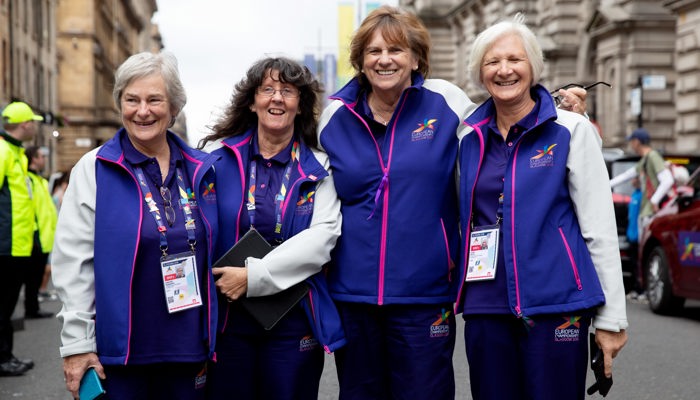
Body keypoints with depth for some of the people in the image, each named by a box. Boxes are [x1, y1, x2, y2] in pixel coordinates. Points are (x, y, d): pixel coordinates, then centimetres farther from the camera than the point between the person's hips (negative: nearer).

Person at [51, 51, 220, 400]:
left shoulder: (200, 170, 8)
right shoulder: (94, 170, -3)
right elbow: (72, 263, -5)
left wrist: (212, 338, 13)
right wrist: (77, 345, -10)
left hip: (189, 351, 3)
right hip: (119, 353, -3)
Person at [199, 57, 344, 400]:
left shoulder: (318, 167, 3)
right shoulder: (219, 156, 3)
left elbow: (323, 236, -10)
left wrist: (254, 275, -18)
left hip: (294, 321, 0)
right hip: (226, 318, 0)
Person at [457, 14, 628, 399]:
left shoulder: (571, 130, -2)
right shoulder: (469, 139, 8)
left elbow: (600, 226, -4)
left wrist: (611, 316, -6)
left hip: (556, 305, -3)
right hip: (485, 307, 4)